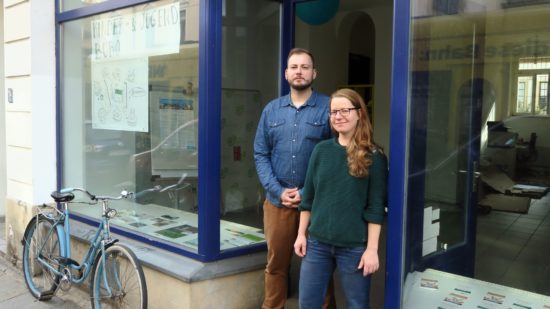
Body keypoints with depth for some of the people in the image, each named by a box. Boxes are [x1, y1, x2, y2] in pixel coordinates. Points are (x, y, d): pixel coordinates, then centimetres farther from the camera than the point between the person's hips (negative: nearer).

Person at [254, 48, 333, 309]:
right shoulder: (271, 110, 8)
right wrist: (278, 191, -7)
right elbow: (260, 155, 6)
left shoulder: (329, 108, -3)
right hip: (277, 201, 3)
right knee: (276, 264, 15)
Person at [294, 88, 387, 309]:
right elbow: (308, 197, 8)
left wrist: (372, 249, -10)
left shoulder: (373, 156, -6)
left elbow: (376, 208, -8)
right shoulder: (321, 150, 4)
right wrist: (301, 234, 7)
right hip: (317, 243, 3)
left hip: (355, 246, -3)